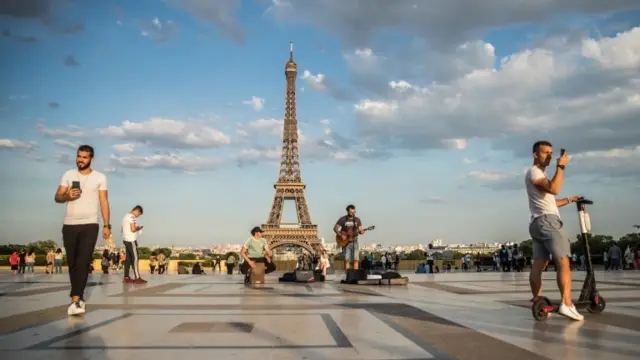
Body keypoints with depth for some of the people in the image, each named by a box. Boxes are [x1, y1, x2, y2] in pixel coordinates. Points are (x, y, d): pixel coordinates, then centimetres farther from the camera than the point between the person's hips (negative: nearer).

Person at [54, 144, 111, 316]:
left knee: (83, 262, -13)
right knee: (72, 262, 7)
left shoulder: (100, 177, 4)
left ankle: (75, 300, -17)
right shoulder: (68, 175, 9)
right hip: (69, 225, 3)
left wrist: (107, 225, -5)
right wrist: (67, 195, -16)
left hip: (90, 225, -3)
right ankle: (78, 298, 19)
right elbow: (57, 197, 8)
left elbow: (104, 202, 2)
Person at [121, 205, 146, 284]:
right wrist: (139, 228, -1)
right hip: (131, 240, -9)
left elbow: (123, 229, 22)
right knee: (135, 258, -8)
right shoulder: (132, 217, -12)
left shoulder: (126, 216, 18)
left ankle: (126, 277, 6)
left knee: (128, 259, 8)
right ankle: (137, 277, -8)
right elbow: (133, 229, -20)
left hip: (126, 239, 9)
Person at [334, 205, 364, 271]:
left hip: (354, 241, 3)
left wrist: (361, 231, -17)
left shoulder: (357, 219, 6)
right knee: (347, 259, -7)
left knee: (356, 259, -3)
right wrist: (341, 235, -15)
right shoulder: (342, 219, -2)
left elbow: (360, 229, 6)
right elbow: (335, 228, -2)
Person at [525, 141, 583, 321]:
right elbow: (554, 189, -21)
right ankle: (566, 304, -28)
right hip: (547, 221, -10)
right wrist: (561, 166, -15)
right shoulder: (533, 172, -4)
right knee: (563, 262, -18)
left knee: (538, 265, 6)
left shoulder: (541, 174, 29)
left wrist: (569, 200, 25)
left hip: (540, 223, 10)